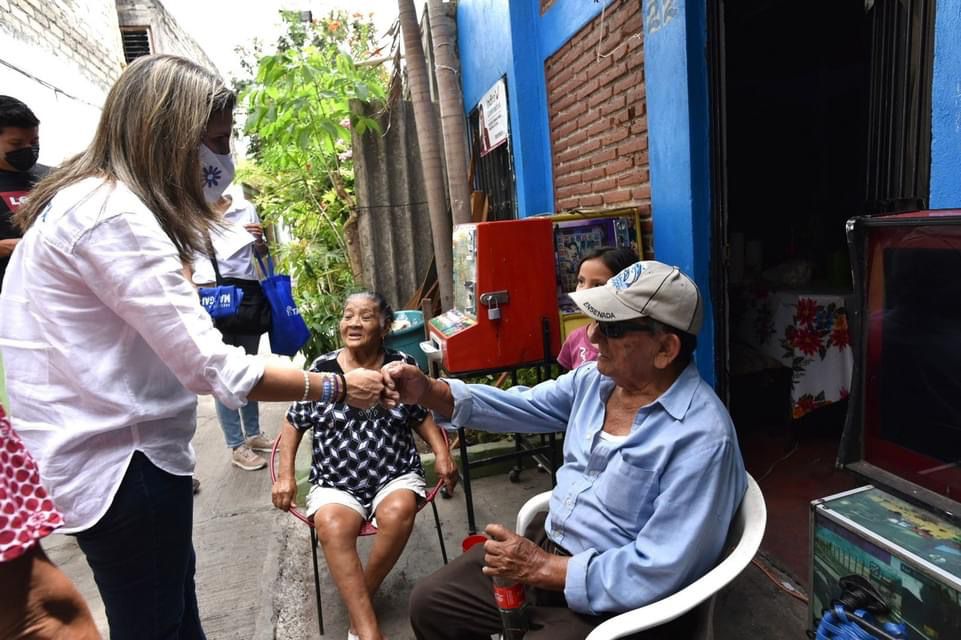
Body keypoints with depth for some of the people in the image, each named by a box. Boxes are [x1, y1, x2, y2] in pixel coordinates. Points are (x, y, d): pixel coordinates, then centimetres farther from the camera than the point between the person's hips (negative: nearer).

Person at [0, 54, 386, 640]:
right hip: (120, 462, -10)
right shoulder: (114, 216, -25)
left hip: (111, 445, 10)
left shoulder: (84, 197, 9)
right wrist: (335, 387, -20)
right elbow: (213, 369, -28)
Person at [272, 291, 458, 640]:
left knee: (399, 511, -31)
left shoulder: (403, 365, 0)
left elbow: (422, 416, 12)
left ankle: (360, 601, -6)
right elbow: (294, 423, 10)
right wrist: (286, 476, 2)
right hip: (335, 482, 0)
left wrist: (442, 453, -2)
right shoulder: (321, 369, -1)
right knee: (331, 524, -30)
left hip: (396, 474, 0)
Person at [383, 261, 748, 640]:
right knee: (429, 604, 11)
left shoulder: (702, 437, -25)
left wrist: (543, 568, -21)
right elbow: (520, 406, 3)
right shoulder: (595, 378, -2)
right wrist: (429, 392, -10)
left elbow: (658, 573, -26)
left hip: (614, 602, -7)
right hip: (546, 545, 7)